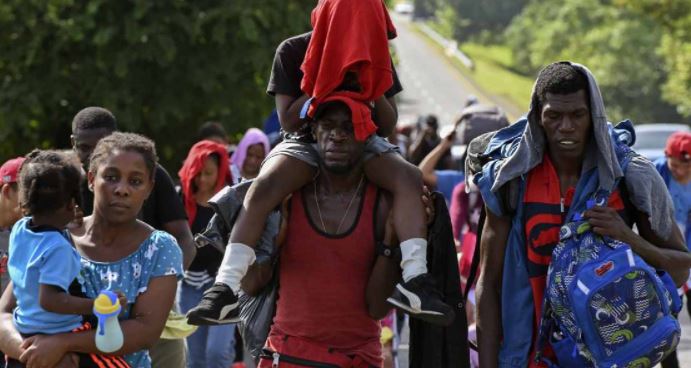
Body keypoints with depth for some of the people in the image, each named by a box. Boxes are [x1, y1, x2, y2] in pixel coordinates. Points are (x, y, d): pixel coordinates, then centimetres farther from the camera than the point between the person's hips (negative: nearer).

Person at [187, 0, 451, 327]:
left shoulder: (376, 58, 1)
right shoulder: (293, 52, -7)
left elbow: (388, 126, 2)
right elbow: (288, 121, -10)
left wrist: (372, 88, -15)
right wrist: (326, 85, -20)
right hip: (307, 141, -2)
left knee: (408, 178, -29)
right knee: (263, 186, -33)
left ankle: (415, 281, -39)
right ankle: (225, 290, -40)